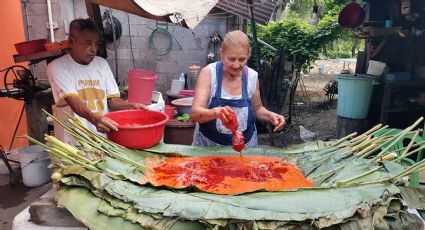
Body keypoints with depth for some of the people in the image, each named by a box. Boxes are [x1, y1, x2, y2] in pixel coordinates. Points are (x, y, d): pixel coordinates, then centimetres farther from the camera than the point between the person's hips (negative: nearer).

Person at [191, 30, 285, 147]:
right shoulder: (208, 72, -13)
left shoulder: (252, 76, -6)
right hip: (209, 148, -2)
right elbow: (195, 113, -21)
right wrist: (215, 112, -42)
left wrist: (270, 115, -10)